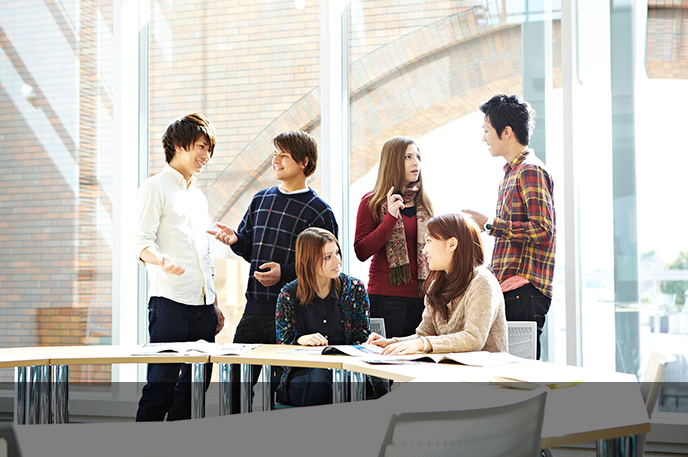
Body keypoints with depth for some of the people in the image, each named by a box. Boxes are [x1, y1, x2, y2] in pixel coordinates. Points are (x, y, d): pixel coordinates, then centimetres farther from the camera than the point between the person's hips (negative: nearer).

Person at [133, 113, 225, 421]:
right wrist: (161, 260, -32)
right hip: (169, 300, -7)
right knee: (161, 384, -10)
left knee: (197, 384, 6)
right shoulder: (155, 188, 0)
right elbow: (141, 242, -10)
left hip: (202, 303, 8)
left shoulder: (199, 198, 23)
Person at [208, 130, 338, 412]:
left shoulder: (319, 212, -4)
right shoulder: (261, 200, 13)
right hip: (254, 310, 5)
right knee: (236, 382, 6)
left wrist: (285, 273, -18)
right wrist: (234, 240, -1)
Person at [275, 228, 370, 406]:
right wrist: (301, 340, -18)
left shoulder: (355, 289, 7)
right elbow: (282, 345, 6)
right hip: (303, 372, 0)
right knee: (319, 376, -36)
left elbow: (362, 339, 6)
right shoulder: (289, 295, 4)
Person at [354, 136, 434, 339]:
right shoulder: (372, 202, -1)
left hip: (420, 297, 5)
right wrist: (390, 217, -16)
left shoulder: (423, 204, 14)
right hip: (387, 296, -4)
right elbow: (361, 252, -9)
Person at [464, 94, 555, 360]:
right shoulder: (511, 173, 22)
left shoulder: (531, 171, -8)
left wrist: (489, 225, -14)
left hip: (523, 291, -10)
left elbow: (542, 230, -19)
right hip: (506, 289, 10)